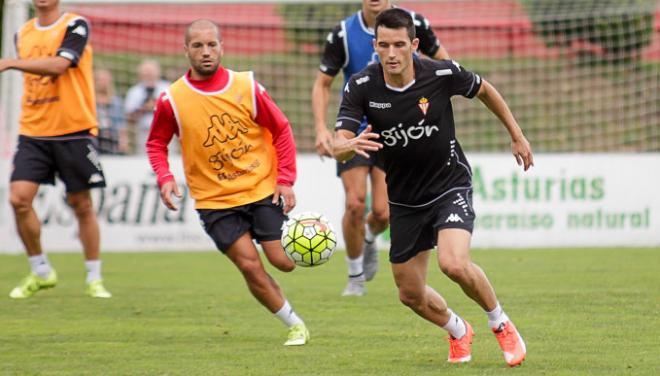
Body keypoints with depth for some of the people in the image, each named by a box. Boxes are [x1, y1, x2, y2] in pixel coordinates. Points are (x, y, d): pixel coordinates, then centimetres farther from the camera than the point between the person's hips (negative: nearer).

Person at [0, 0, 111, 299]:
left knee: (81, 205, 2)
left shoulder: (76, 26, -6)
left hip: (74, 131, -4)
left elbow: (59, 64, -23)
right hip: (33, 133, 4)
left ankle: (94, 279, 16)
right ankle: (40, 272, 7)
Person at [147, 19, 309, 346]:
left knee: (283, 261, -6)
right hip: (214, 202, -1)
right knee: (250, 266, -10)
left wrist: (285, 181, -4)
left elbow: (281, 131, 3)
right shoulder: (172, 100, -7)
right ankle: (295, 325, 8)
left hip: (262, 190, 1)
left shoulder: (246, 87, -6)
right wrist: (165, 178, -11)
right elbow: (156, 143, 7)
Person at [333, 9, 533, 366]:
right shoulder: (361, 87, -15)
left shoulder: (442, 74, -18)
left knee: (454, 264, -28)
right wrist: (351, 145, -47)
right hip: (404, 200, 3)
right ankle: (458, 332, 41)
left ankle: (502, 325, 0)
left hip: (450, 186, -3)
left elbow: (484, 90, 3)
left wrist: (517, 136, 12)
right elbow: (338, 146, -22)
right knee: (410, 294, 9)